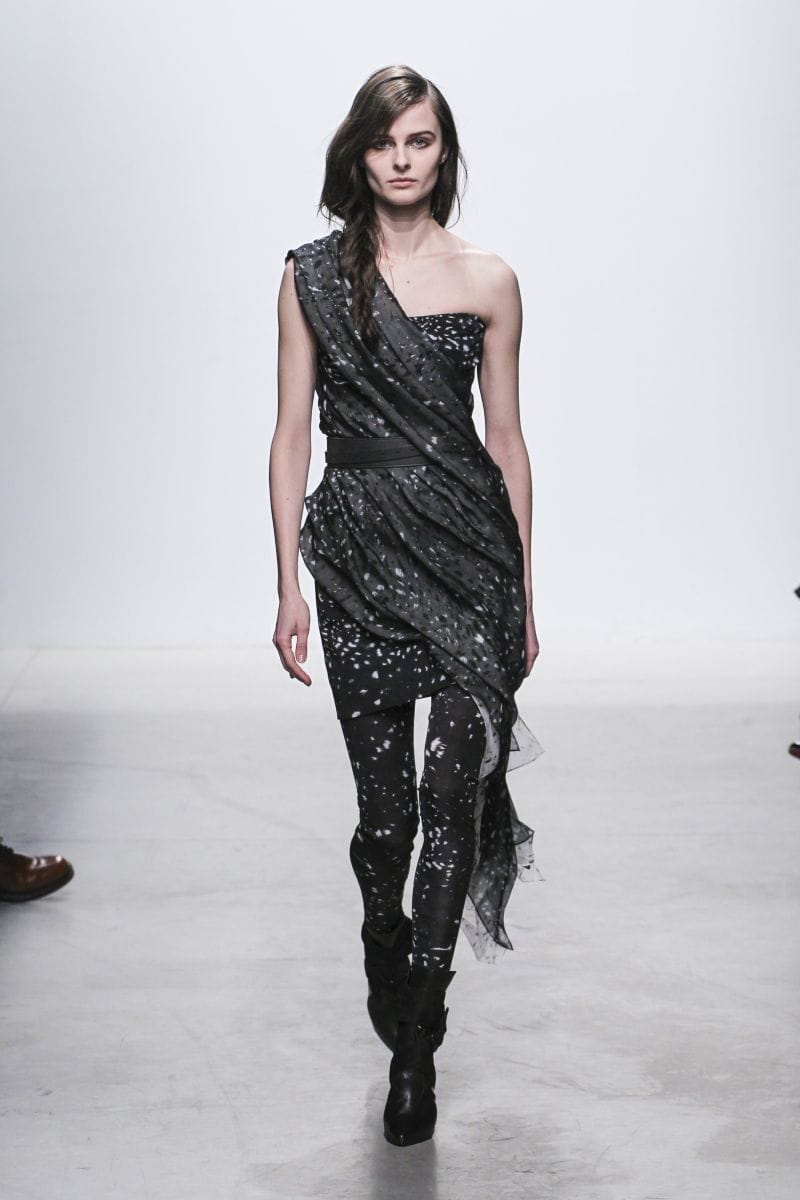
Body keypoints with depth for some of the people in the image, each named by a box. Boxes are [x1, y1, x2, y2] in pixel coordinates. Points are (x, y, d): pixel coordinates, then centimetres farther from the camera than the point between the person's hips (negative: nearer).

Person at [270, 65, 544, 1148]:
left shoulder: (487, 281, 4)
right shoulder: (311, 277, 5)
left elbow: (506, 441, 7)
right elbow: (292, 435, 5)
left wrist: (524, 597, 7)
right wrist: (288, 584, 0)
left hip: (468, 546, -1)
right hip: (359, 550, 1)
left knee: (453, 793, -11)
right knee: (383, 805, 7)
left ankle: (414, 1044, -4)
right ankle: (390, 972, 32)